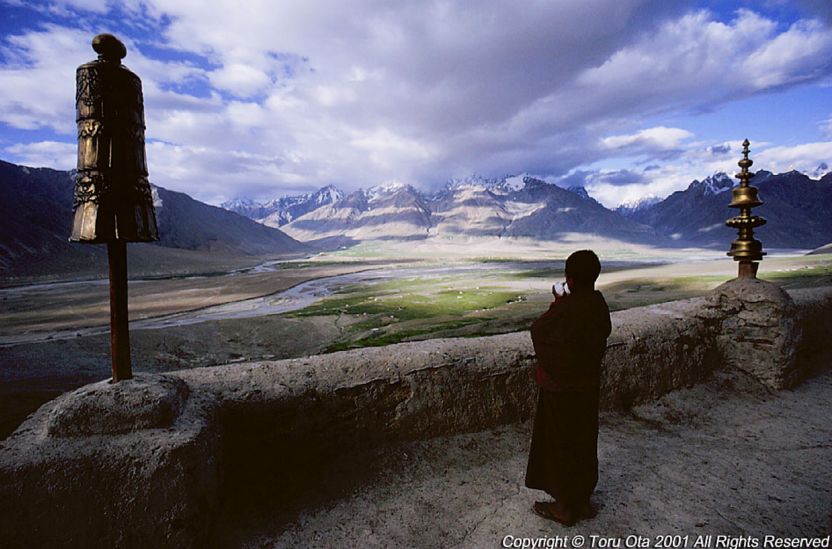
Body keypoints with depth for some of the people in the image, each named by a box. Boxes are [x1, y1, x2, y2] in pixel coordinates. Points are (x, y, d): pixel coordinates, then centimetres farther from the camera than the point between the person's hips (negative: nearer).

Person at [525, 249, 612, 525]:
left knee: (561, 444, 10)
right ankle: (583, 500, 38)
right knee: (583, 442, 21)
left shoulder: (567, 309, -27)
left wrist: (556, 304, -3)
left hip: (561, 388, -7)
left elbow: (538, 330, -15)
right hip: (588, 385, 8)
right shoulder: (599, 304, -4)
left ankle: (566, 507, 27)